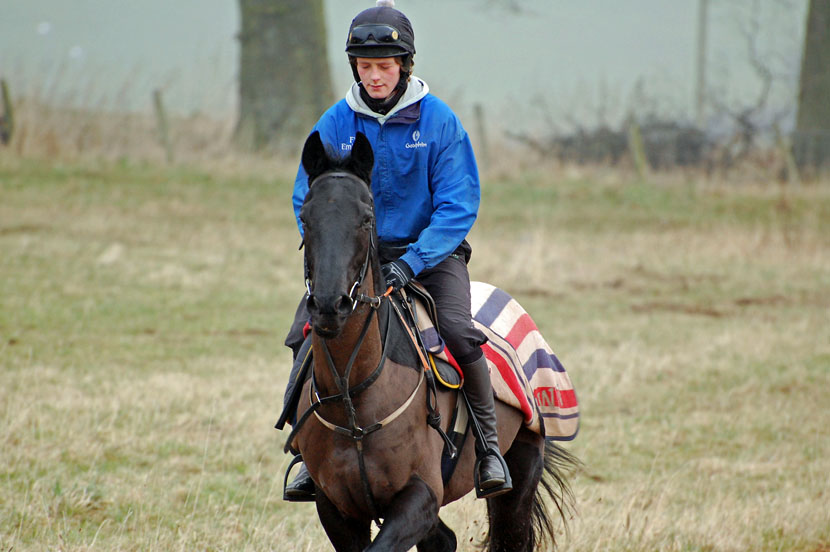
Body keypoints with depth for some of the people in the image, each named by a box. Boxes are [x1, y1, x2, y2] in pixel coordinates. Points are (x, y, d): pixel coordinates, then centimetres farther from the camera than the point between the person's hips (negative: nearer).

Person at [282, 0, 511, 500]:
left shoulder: (439, 121, -8)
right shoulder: (335, 124, -1)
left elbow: (458, 208, -11)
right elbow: (308, 201, 3)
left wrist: (412, 262, -24)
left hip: (431, 252, -2)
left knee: (458, 332, -28)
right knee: (305, 335, -17)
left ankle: (487, 443, -8)